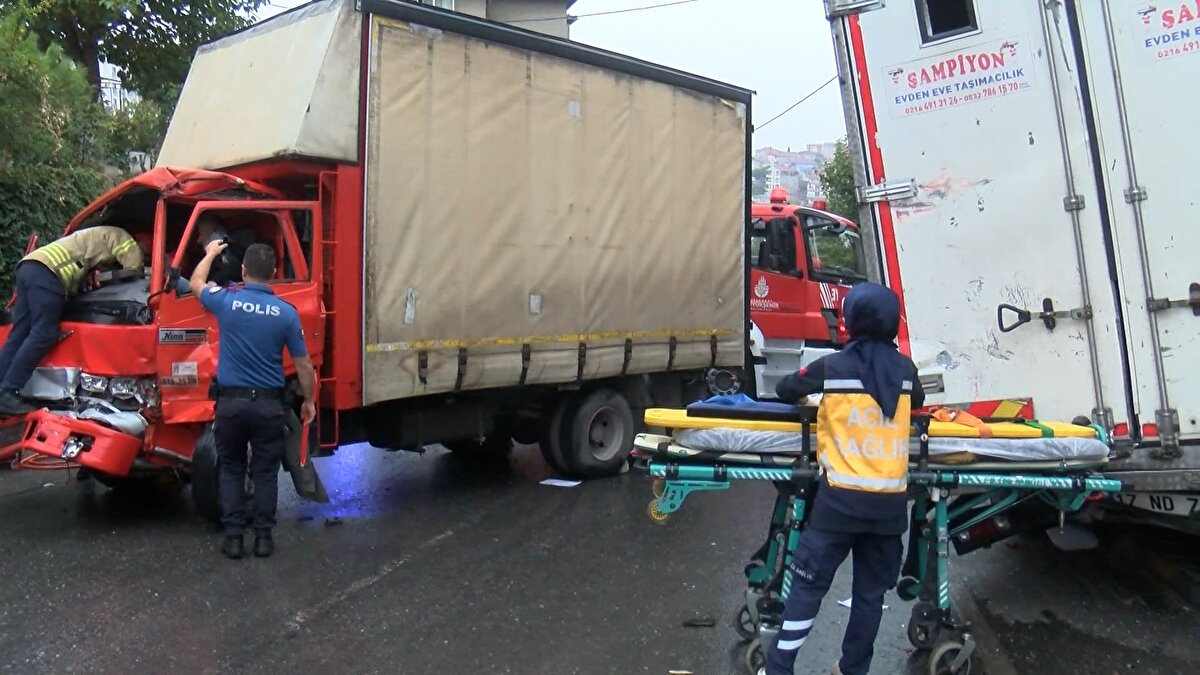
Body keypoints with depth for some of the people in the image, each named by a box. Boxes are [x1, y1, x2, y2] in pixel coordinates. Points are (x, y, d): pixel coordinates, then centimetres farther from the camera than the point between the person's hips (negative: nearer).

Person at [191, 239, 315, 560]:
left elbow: (196, 283, 19)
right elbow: (303, 365, -2)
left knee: (230, 470, 14)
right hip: (268, 404, 0)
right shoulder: (286, 312, -7)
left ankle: (233, 537, 13)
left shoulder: (226, 301, -6)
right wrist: (308, 401, 12)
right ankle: (263, 537, 14)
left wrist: (210, 253, 35)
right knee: (265, 473, 11)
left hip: (231, 401, 1)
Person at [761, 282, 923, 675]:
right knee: (871, 590, 15)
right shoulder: (906, 368, 4)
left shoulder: (833, 367, -6)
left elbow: (785, 391, 9)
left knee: (808, 584, 5)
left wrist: (811, 395, 29)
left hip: (842, 498, -3)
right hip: (890, 501, 4)